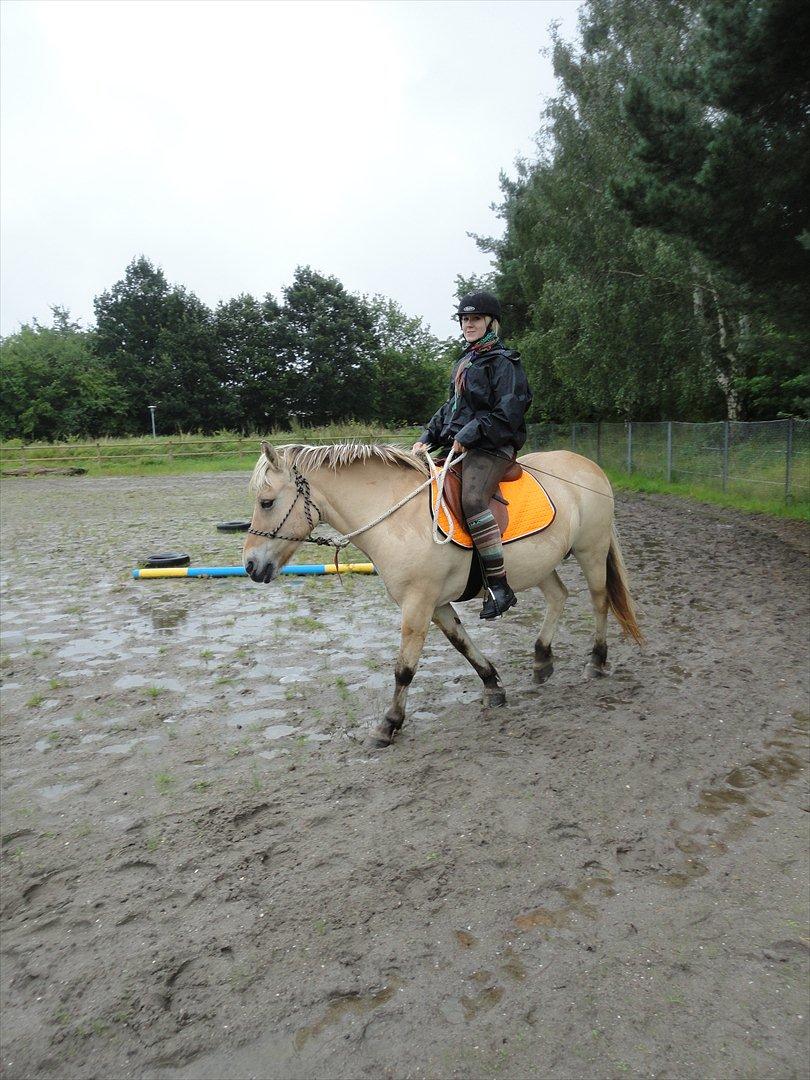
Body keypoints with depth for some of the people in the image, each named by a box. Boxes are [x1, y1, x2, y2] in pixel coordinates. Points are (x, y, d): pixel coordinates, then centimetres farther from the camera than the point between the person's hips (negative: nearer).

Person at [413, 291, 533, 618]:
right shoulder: (465, 361, 23)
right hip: (460, 445, 10)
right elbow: (450, 407, 26)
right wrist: (428, 437, 12)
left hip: (492, 447, -10)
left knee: (472, 500, -33)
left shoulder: (503, 361, -4)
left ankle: (499, 587, -32)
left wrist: (470, 433, -19)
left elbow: (508, 412, -15)